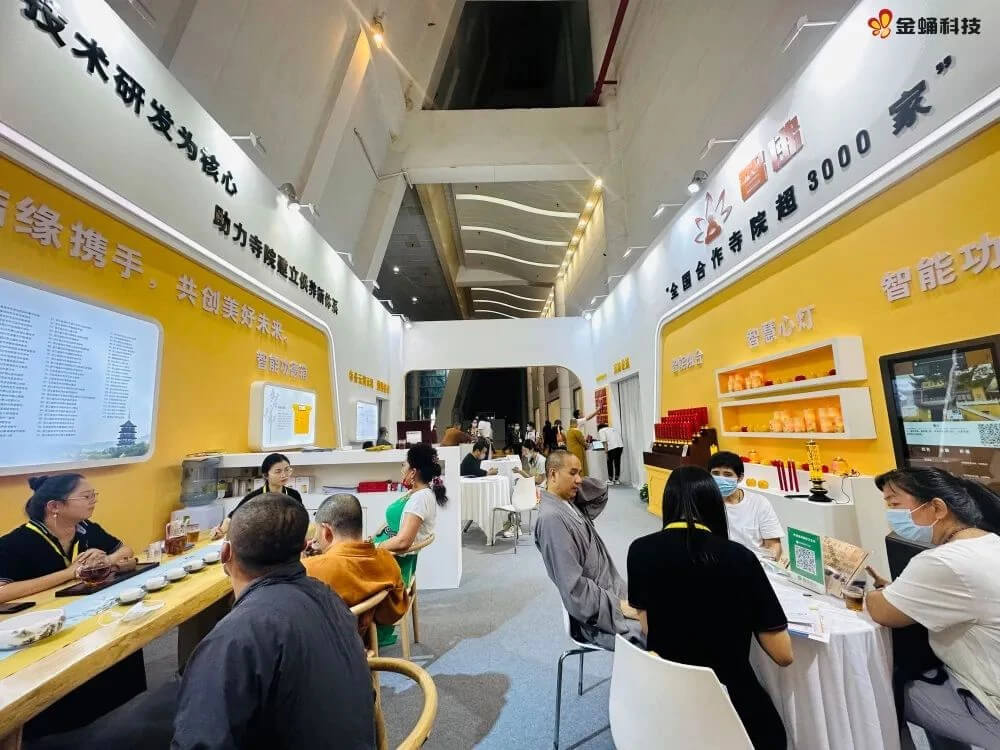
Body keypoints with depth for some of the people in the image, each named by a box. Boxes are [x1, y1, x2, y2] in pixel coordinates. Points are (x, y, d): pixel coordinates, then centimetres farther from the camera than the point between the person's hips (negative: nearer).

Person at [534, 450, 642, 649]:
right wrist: (618, 606, -17)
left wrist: (576, 482, -1)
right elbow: (573, 588, -24)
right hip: (596, 614, -9)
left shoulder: (570, 504, 5)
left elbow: (601, 493, 17)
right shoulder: (552, 518, -23)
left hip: (611, 594, 9)